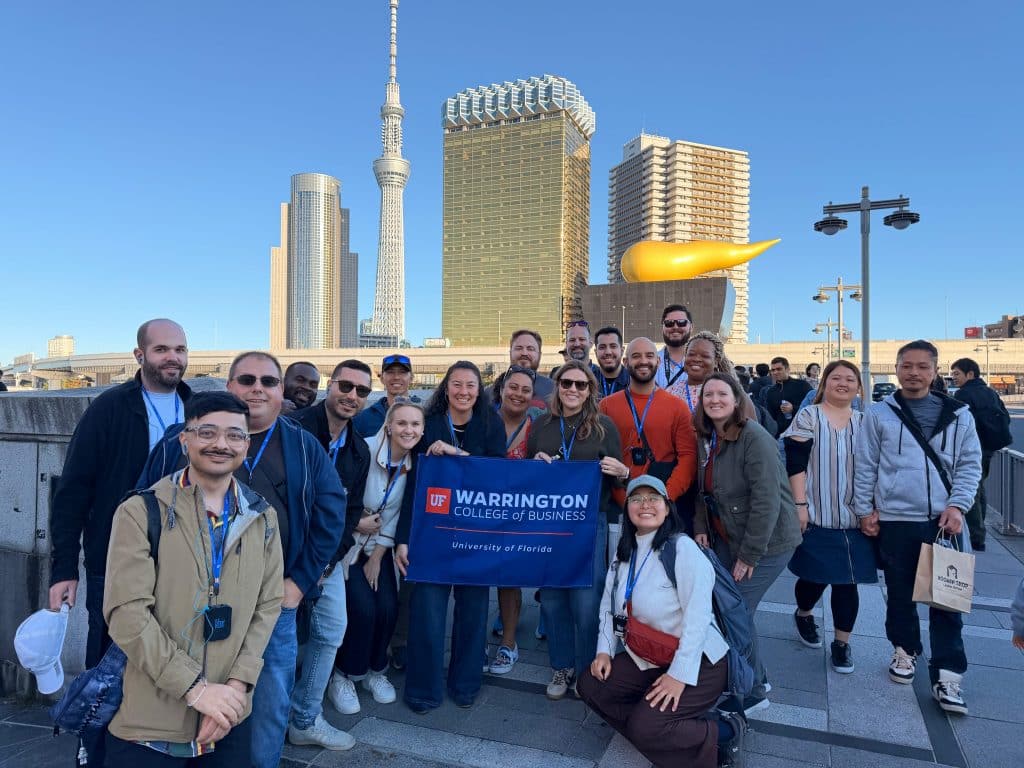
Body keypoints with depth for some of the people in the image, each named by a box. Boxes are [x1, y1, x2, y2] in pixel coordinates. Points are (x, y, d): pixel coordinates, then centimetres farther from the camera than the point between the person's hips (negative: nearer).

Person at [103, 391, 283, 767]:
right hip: (150, 721, -3)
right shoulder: (141, 512, -8)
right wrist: (194, 688, -17)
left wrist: (238, 683, -9)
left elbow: (268, 605, 3)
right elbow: (127, 612, -14)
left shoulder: (263, 517, 4)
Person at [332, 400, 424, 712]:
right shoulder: (365, 450, -23)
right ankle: (345, 675, 11)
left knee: (389, 609, -6)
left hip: (380, 546, 4)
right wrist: (358, 523, -15)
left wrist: (377, 557, -2)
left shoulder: (413, 465, -5)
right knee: (364, 609, -14)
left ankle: (376, 670, 21)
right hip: (347, 542, -4)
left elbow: (394, 516, -1)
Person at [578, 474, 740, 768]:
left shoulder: (682, 548, -20)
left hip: (697, 664, -8)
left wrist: (679, 674, -24)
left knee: (645, 726, -21)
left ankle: (723, 733, 2)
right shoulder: (624, 551, 4)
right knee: (590, 686, -1)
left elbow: (697, 616, -24)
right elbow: (609, 604, 8)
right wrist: (604, 649, -3)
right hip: (646, 660, 8)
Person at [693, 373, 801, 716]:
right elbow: (704, 489, 13)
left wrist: (750, 554, -20)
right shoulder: (706, 438, 4)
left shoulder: (755, 439, -21)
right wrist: (701, 529, 3)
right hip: (727, 537, 7)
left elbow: (766, 500, -24)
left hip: (767, 540, -7)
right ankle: (756, 677, 31)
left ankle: (752, 692, 17)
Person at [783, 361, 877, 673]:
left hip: (855, 518, 3)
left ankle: (842, 643, 21)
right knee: (815, 577, 6)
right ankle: (803, 615, 37)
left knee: (847, 582, 5)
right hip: (816, 517, -3)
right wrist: (800, 505, -13)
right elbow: (795, 463, -7)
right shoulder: (808, 417, -2)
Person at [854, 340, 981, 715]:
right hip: (894, 520, 0)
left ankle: (947, 676, 11)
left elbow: (970, 465, 5)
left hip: (944, 521, 1)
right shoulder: (879, 414, 0)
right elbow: (865, 466, 2)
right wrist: (865, 509, 0)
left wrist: (957, 506, -7)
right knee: (900, 593, 13)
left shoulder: (959, 414, 4)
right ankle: (905, 650, 33)